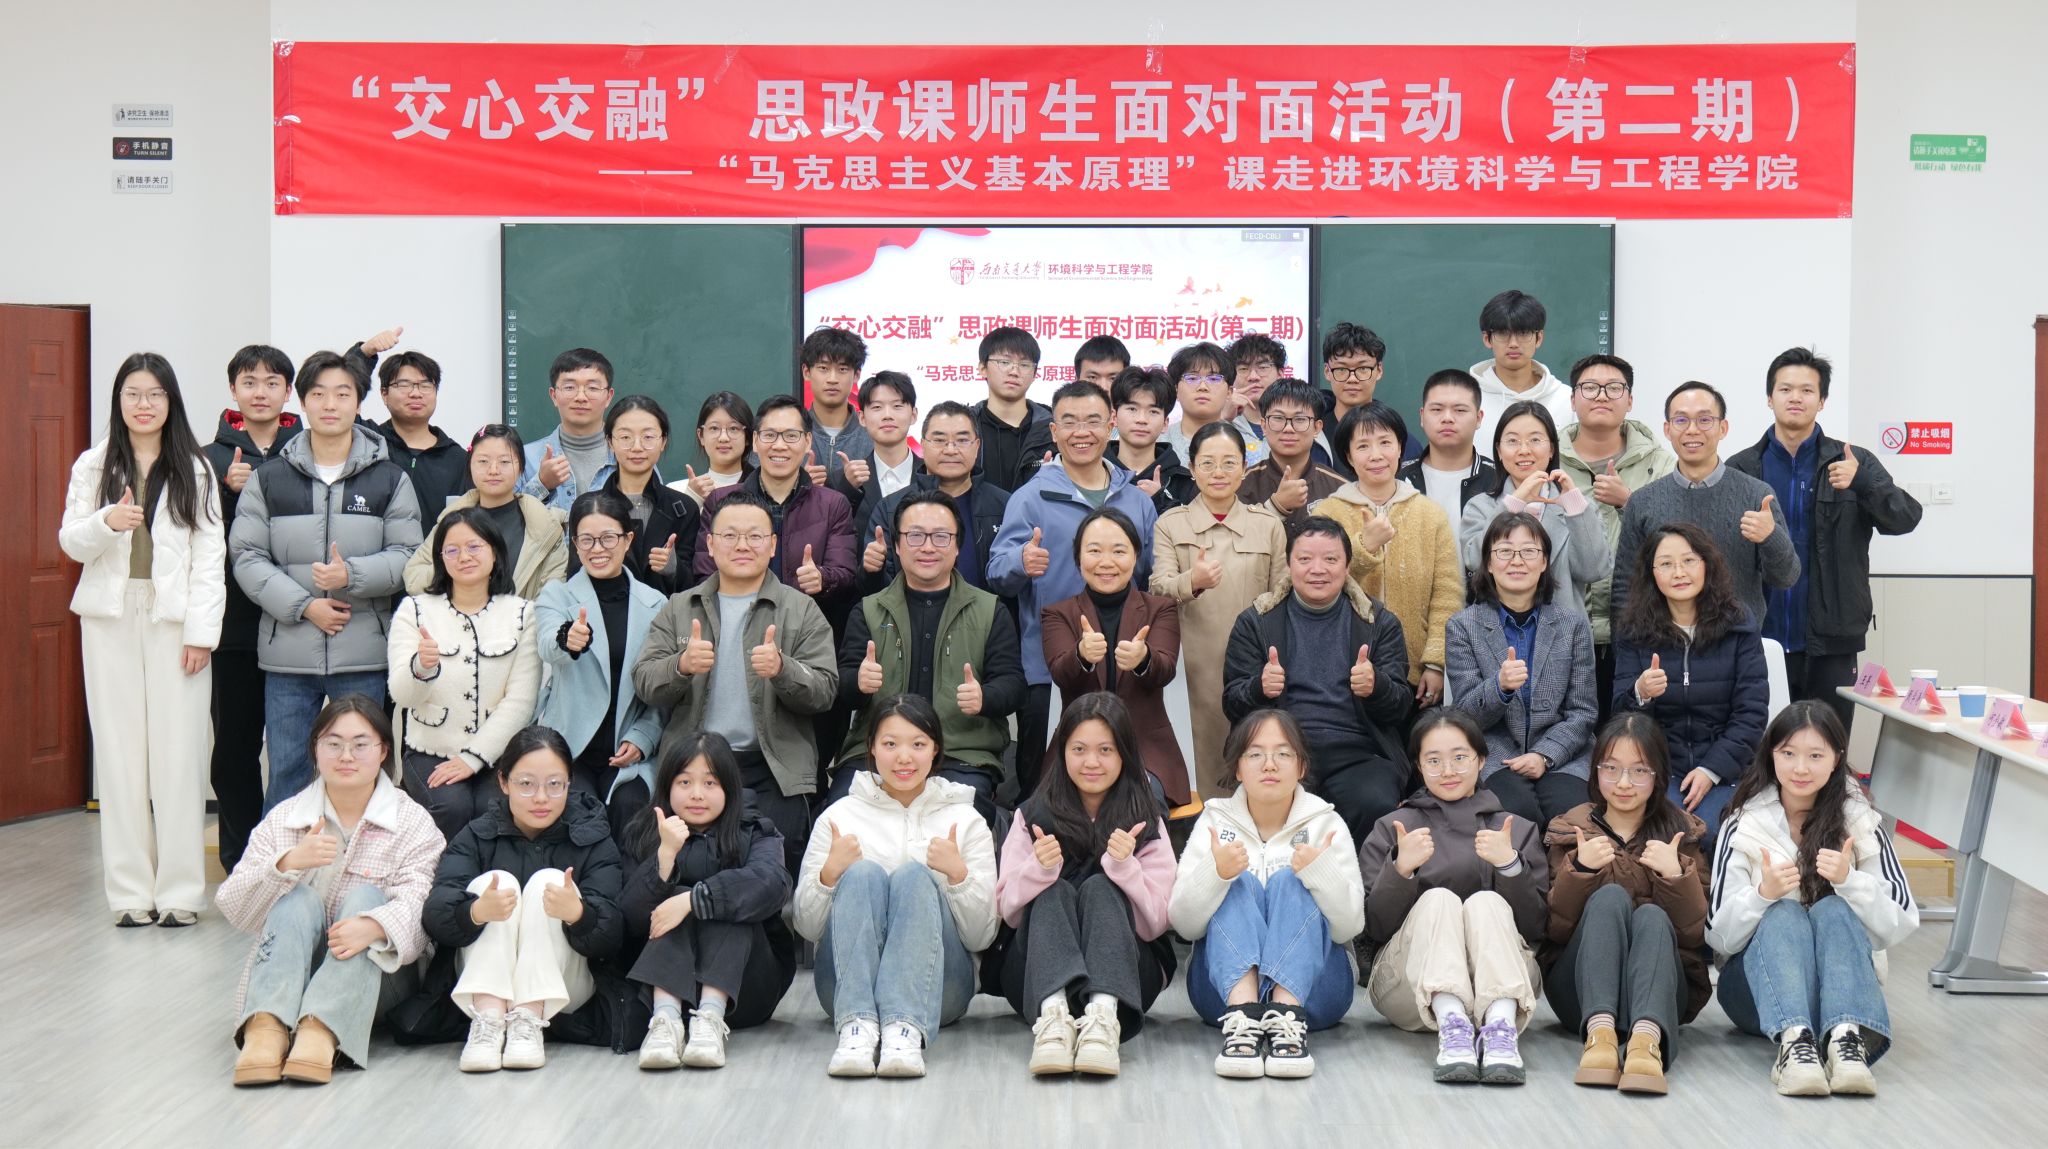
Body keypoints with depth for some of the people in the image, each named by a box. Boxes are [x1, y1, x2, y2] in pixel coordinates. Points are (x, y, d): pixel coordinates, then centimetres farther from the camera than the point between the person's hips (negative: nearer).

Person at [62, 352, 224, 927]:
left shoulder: (194, 469, 4)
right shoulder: (93, 465, 8)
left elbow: (210, 554, 0)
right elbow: (70, 541, 6)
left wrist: (201, 630, -7)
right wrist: (106, 522, -16)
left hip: (174, 618, -2)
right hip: (110, 617, 2)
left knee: (178, 751, -3)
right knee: (119, 750, 2)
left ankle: (179, 890, 3)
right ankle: (130, 890, 8)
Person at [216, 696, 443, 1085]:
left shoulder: (412, 823, 1)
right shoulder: (283, 819, 7)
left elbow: (418, 907, -16)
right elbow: (232, 909, -3)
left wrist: (375, 926, -39)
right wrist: (289, 863, -22)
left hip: (374, 977, -1)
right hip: (291, 974, 1)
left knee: (366, 898, -26)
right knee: (297, 899, -24)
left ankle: (322, 1029, -47)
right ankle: (266, 1025, -47)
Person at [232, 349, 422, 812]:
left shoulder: (389, 479, 5)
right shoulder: (269, 479, 6)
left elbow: (407, 557, -1)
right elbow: (247, 557, 0)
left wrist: (352, 575, -18)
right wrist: (303, 605, -12)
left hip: (363, 655, 0)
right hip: (288, 655, 1)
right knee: (287, 774, 5)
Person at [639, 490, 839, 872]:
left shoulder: (801, 610, 9)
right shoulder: (679, 608, 15)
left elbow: (824, 691, 0)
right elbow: (644, 683, 4)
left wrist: (782, 670, -22)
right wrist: (682, 666, -18)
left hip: (774, 774, -2)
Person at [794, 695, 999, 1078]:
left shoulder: (965, 820, 10)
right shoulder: (840, 816, 11)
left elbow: (982, 937, 5)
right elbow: (806, 927, 8)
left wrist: (959, 874, -12)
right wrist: (830, 873, -10)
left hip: (936, 986, 0)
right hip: (846, 985, 0)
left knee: (914, 875, -25)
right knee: (863, 872, -24)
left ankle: (907, 1029, -46)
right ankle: (858, 1025, -44)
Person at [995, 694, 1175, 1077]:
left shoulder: (1146, 825, 5)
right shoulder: (1032, 817, 7)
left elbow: (1154, 925, -4)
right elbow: (1008, 912, -1)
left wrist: (1125, 866, -21)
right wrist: (1039, 869, -20)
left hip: (1127, 975, 0)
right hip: (1037, 978, 1)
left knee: (1099, 888, -25)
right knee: (1054, 891, -25)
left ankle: (1104, 1016, -50)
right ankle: (1053, 1014, -52)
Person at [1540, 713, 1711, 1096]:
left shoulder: (1682, 833, 10)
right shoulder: (1570, 829, 9)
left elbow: (1695, 934, 0)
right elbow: (1553, 929, 0)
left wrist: (1676, 875, -17)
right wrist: (1579, 870, -17)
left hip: (1661, 984, 0)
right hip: (1582, 989, 0)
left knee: (1652, 916, -29)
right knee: (1610, 896, -25)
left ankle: (1648, 1038, -55)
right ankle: (1600, 1031, -48)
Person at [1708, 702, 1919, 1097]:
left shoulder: (1861, 822, 0)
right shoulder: (1745, 826, -2)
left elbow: (1901, 924, -7)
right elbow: (1718, 936, -8)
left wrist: (1849, 880, -24)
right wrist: (1763, 894, -26)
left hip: (1838, 979, 1)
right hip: (1759, 986, 0)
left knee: (1833, 910, -28)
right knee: (1783, 914, -30)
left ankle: (1846, 1037, -50)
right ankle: (1793, 1039, -53)